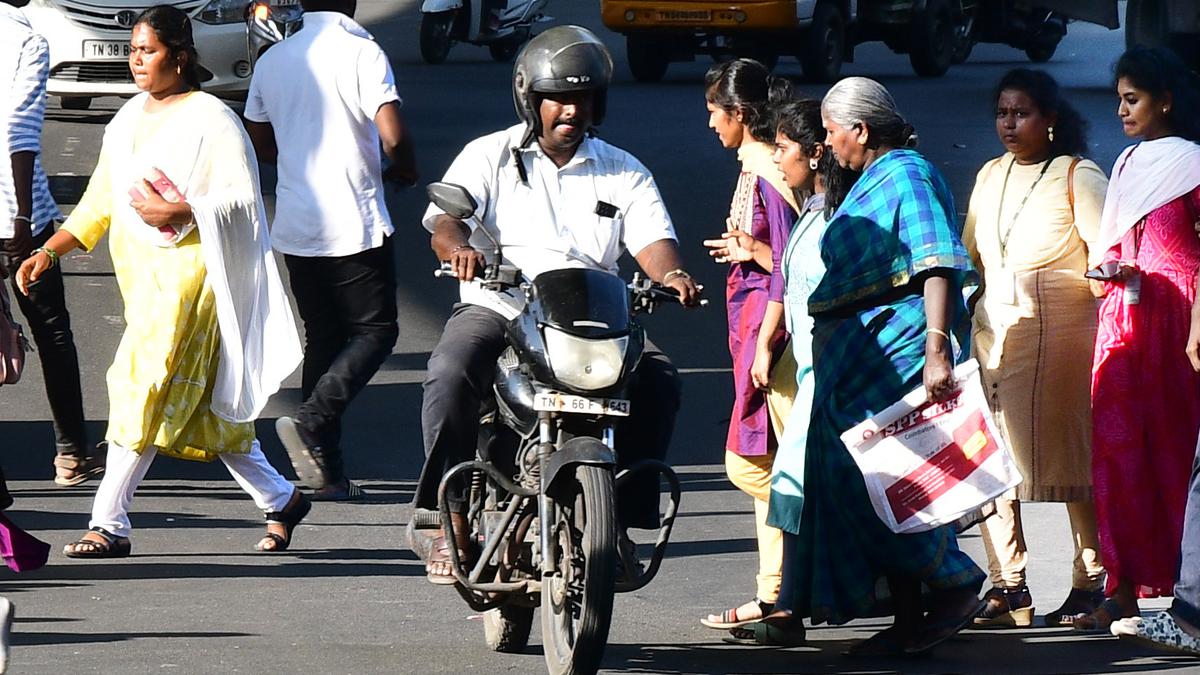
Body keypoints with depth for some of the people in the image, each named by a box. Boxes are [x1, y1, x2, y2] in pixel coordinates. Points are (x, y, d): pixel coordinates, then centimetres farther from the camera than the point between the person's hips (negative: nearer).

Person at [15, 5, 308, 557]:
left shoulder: (210, 119, -8)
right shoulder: (128, 121, 15)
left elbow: (243, 198, -11)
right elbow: (99, 203, 17)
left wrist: (178, 212, -23)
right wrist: (48, 253, 8)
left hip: (189, 273, -8)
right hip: (141, 278, 8)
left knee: (145, 390, -14)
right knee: (198, 405, 9)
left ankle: (109, 524, -14)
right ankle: (280, 500, 22)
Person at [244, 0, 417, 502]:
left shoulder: (273, 60, 7)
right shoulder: (361, 52, -11)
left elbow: (261, 144, 16)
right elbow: (393, 136, -19)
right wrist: (405, 169, 2)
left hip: (295, 227, 6)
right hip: (355, 224, -6)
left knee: (322, 336, 13)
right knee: (375, 331, 4)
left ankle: (327, 471, 10)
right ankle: (310, 423, -16)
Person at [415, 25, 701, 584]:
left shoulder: (623, 173, 15)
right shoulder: (489, 156, 8)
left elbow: (651, 238, 1)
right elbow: (445, 221, -6)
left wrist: (672, 275, -23)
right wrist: (458, 247, -32)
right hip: (496, 308, -2)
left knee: (658, 379, -23)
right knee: (451, 373, -32)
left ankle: (623, 517, -15)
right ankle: (453, 517, -25)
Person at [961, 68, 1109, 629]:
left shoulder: (1078, 177, -3)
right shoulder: (991, 177, 16)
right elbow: (968, 258, 23)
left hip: (1060, 336, -6)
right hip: (994, 335, 6)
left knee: (1063, 461, -5)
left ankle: (1087, 583, 2)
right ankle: (1010, 584, 4)